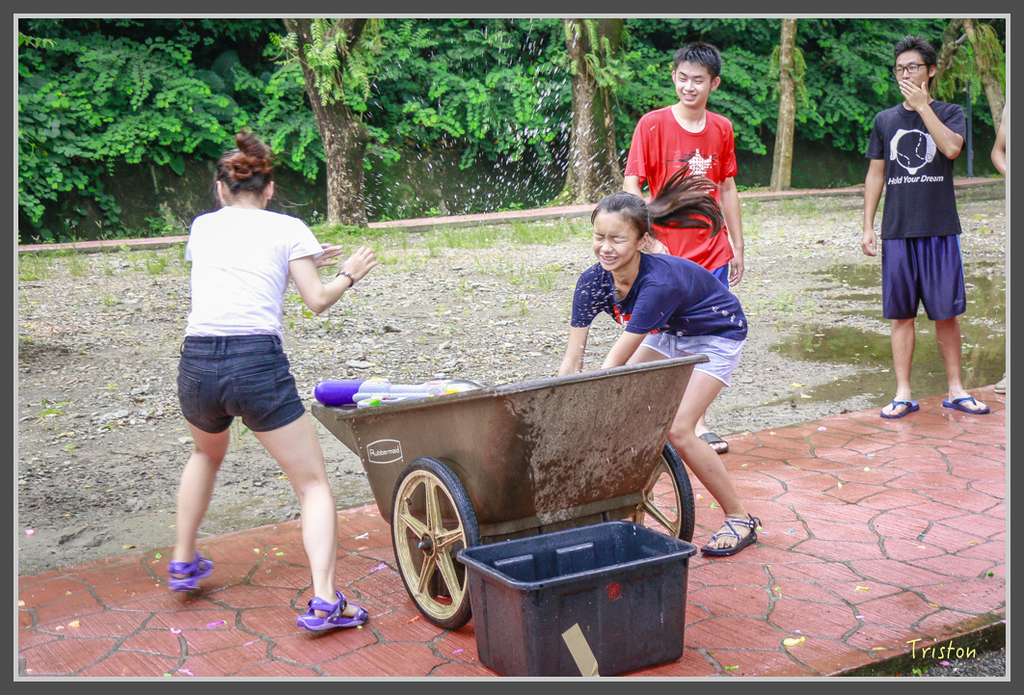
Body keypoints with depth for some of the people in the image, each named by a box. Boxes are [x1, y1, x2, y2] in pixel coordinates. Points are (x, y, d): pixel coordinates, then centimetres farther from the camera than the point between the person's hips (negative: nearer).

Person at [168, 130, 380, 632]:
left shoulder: (203, 225, 17)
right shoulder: (288, 229, 6)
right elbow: (318, 300, 2)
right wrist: (350, 273, 21)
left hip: (196, 364, 4)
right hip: (258, 363, -4)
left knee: (207, 454, 36)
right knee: (314, 485, 5)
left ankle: (183, 563, 41)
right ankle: (323, 602, -9)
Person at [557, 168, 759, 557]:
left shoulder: (659, 282, -40)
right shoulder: (593, 281, -21)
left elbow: (613, 364, -40)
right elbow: (572, 359, -19)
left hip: (717, 338, -7)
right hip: (669, 334, 7)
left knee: (677, 430, -17)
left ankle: (739, 519, 1)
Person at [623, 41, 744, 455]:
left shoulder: (721, 129, 7)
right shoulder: (652, 125, -6)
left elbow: (727, 189, 15)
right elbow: (631, 188, -9)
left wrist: (737, 246, 14)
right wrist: (650, 242, -17)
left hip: (713, 253, 4)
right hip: (668, 255, -4)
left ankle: (697, 423, 18)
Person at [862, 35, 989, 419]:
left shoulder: (950, 113, 6)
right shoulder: (885, 120, 11)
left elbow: (951, 147, -15)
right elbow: (875, 175, 13)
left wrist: (922, 105, -12)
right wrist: (868, 226, 6)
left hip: (940, 229, -1)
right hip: (897, 231, 1)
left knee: (946, 312, 3)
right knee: (902, 314, 3)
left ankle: (955, 389, 14)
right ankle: (903, 394, 8)